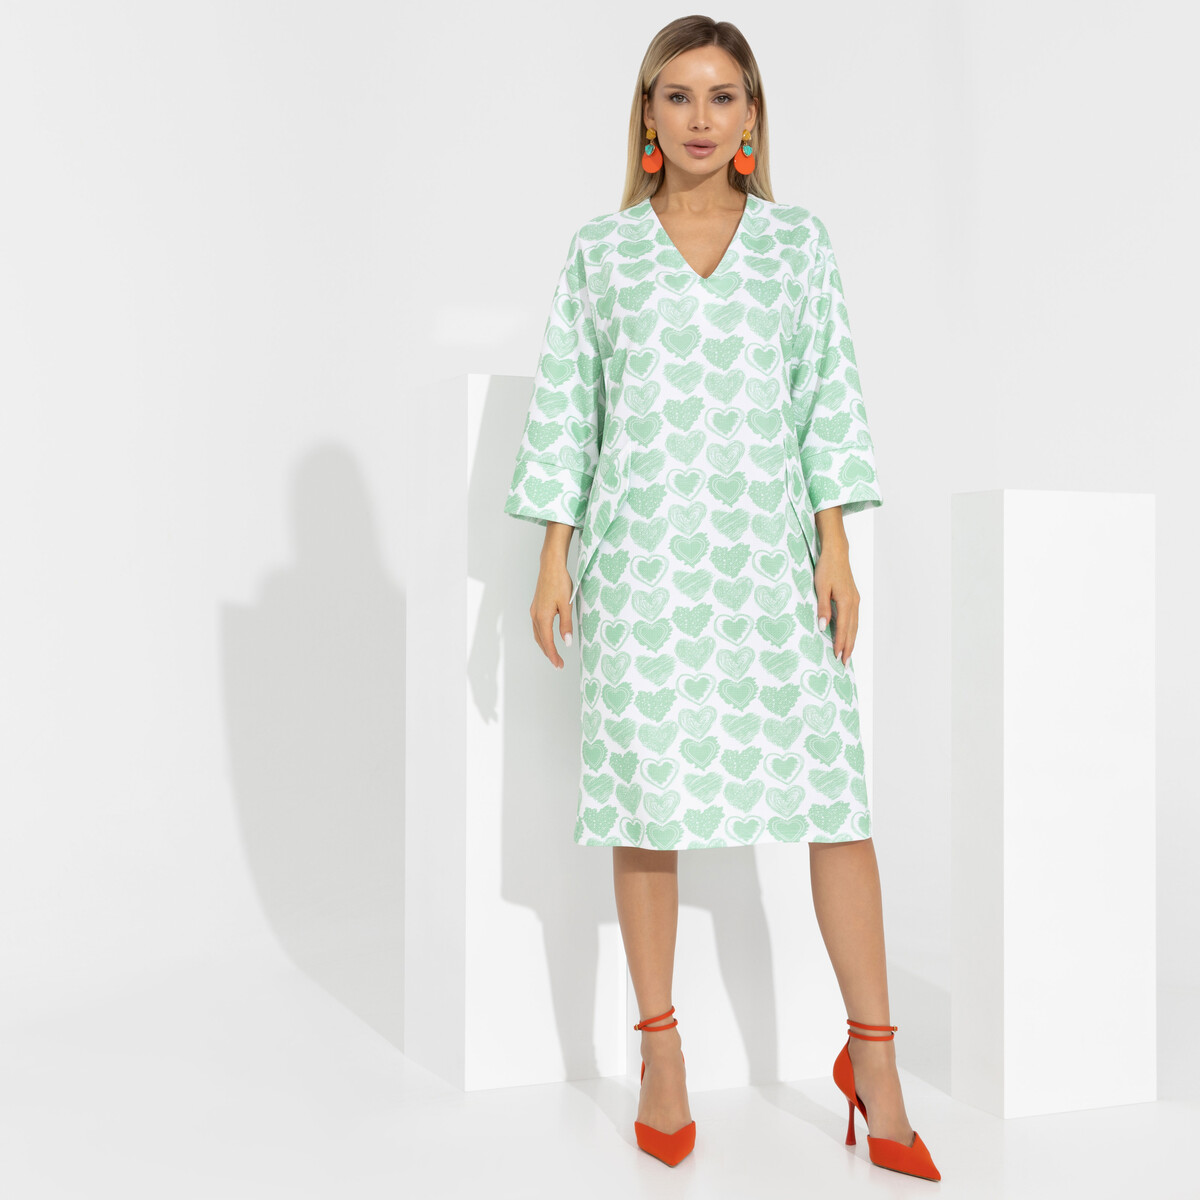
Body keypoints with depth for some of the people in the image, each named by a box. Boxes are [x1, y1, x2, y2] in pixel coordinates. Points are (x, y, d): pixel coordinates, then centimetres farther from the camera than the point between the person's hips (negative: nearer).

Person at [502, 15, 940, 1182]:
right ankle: (660, 1053, 17)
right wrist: (553, 553, 1)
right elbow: (564, 405, 7)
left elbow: (828, 395, 6)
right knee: (645, 793, 3)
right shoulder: (600, 249, 7)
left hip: (769, 550, 1)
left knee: (832, 786, -4)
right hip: (641, 551, 0)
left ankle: (873, 1058, 9)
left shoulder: (797, 242, 8)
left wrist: (836, 548, -1)